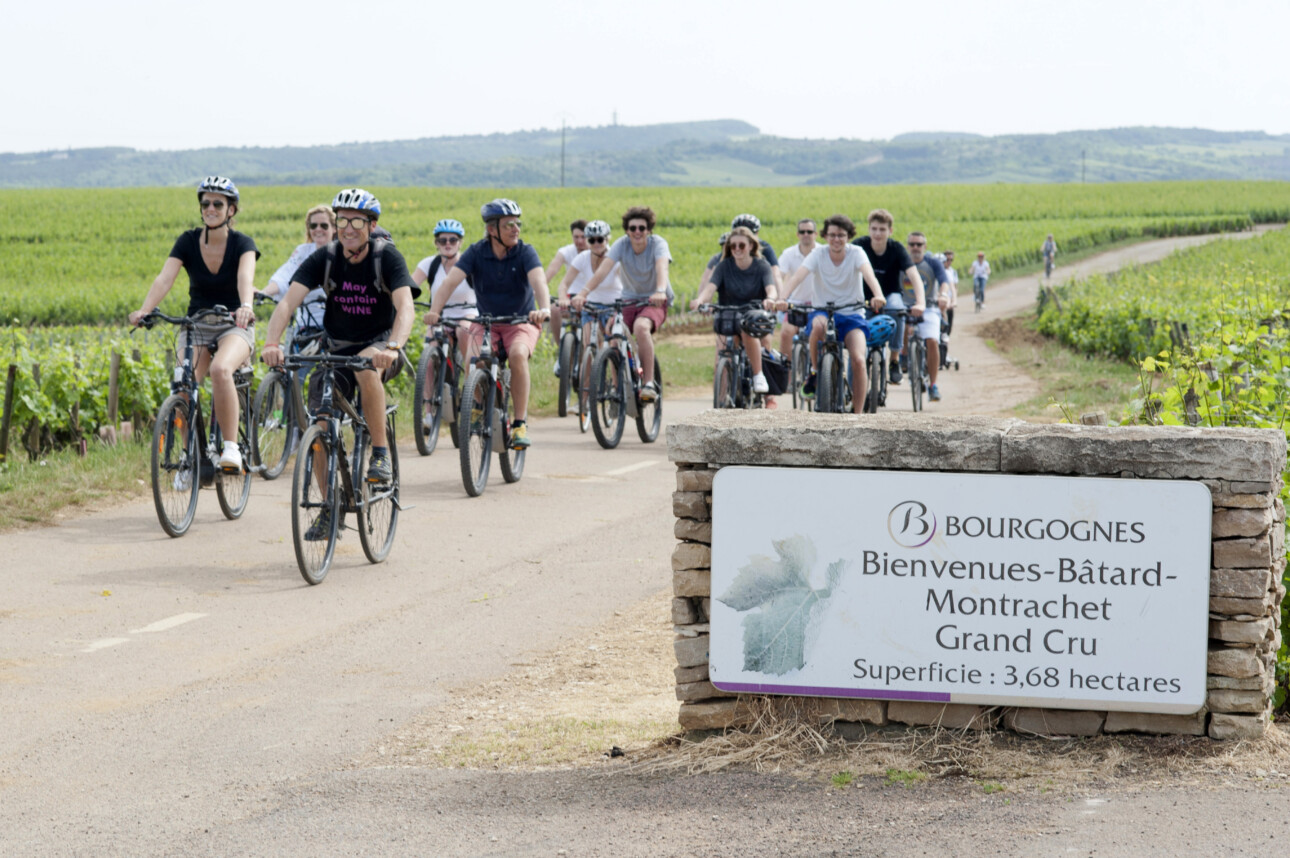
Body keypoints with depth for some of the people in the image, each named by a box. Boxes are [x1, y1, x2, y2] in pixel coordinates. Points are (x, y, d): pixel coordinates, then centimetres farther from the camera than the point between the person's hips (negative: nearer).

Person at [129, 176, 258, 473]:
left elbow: (246, 276, -31)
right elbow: (165, 278, -18)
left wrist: (246, 306, -52)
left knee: (220, 369, -35)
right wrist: (144, 310, -36)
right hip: (196, 326, 3)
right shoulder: (188, 241, -4)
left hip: (235, 326, -3)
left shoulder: (242, 243, -10)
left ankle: (231, 448, -27)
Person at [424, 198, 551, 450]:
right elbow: (451, 281, -22)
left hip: (521, 322, -1)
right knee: (472, 361, -28)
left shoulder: (525, 252, -12)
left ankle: (520, 423, -23)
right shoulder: (476, 252, -9)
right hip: (486, 323, 1)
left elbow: (539, 281, -29)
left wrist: (544, 309, -51)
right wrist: (434, 311, -39)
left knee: (517, 355, -33)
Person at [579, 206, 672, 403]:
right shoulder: (621, 244, -10)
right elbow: (603, 269, -24)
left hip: (655, 301, -4)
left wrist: (660, 292, -56)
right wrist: (584, 292, -40)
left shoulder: (658, 244, -16)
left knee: (641, 327, -35)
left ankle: (649, 383, -30)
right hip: (630, 300, 4)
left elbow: (662, 268, -35)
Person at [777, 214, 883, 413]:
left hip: (851, 314, 0)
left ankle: (857, 414, -10)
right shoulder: (819, 254, -6)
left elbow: (869, 275, -27)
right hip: (822, 310, 0)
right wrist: (783, 299, -40)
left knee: (858, 360, -22)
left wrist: (878, 296, -49)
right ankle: (814, 371, -13)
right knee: (819, 325, -38)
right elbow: (798, 276, -21)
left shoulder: (856, 253, -7)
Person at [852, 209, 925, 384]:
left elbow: (914, 276, -28)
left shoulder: (896, 249, -17)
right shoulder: (859, 245, -15)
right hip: (866, 298, 1)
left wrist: (920, 303, -44)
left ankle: (895, 360, -21)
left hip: (891, 295, -1)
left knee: (896, 307, -36)